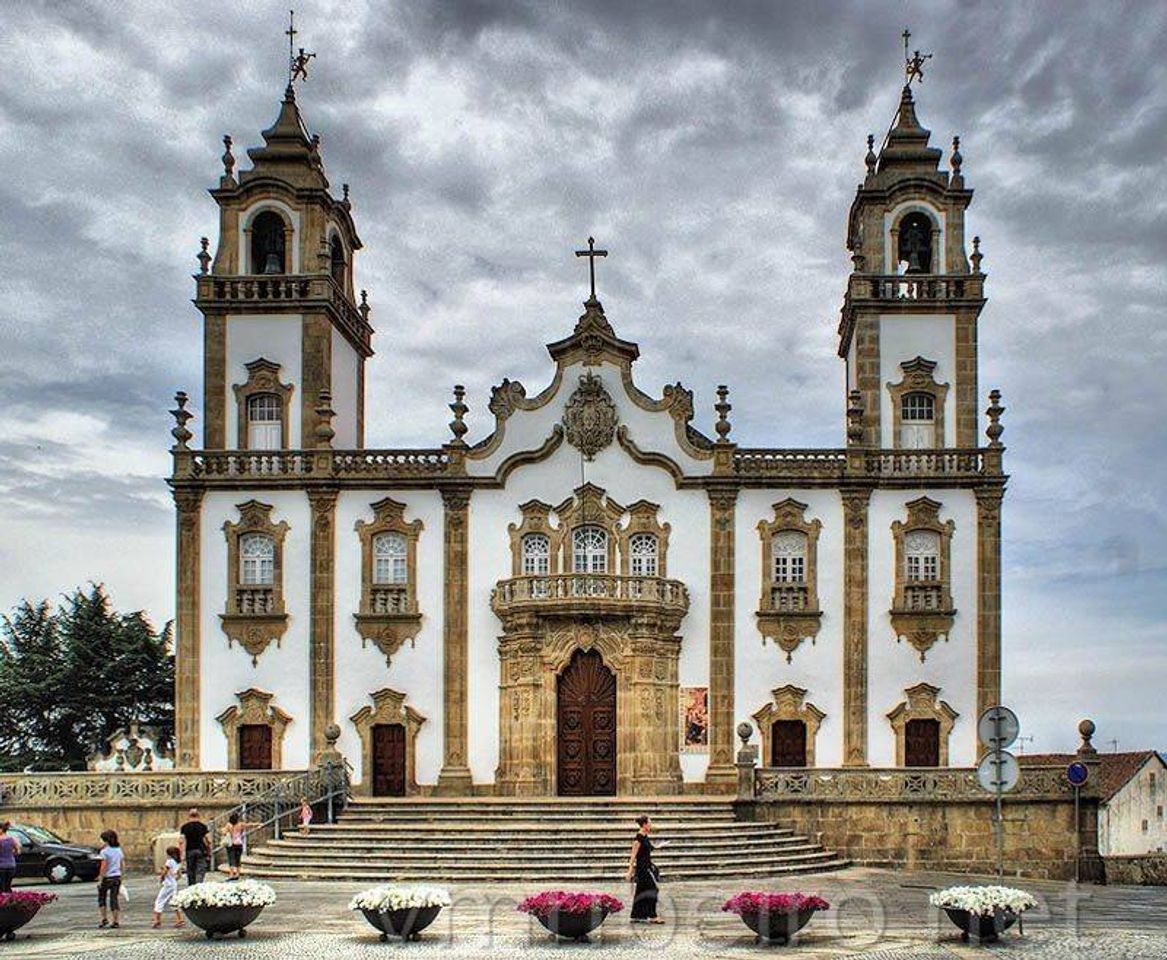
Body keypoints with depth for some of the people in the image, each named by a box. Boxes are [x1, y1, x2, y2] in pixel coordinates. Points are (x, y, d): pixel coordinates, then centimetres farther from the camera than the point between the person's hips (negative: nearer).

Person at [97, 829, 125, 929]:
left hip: (107, 877, -5)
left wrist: (100, 880, -12)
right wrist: (121, 876, 18)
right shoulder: (119, 850, 6)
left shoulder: (105, 851, -12)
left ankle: (104, 918, 9)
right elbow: (123, 865, 10)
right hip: (117, 877, 5)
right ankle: (116, 922, 6)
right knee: (114, 899, 8)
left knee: (101, 898, 14)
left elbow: (103, 867, -16)